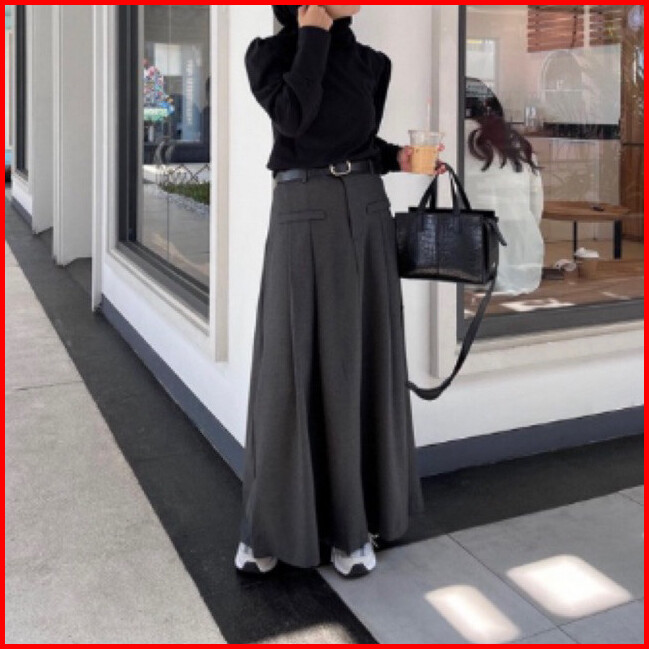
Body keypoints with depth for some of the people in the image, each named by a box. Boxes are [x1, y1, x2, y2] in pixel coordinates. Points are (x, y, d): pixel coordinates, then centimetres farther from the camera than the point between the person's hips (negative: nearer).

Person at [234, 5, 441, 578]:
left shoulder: (371, 63, 13)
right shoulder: (269, 52, 1)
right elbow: (293, 117, -17)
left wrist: (398, 158, 2)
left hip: (367, 211, 4)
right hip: (302, 215, -4)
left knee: (362, 359, 4)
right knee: (296, 361, -5)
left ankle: (352, 520, 16)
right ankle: (271, 521, 11)